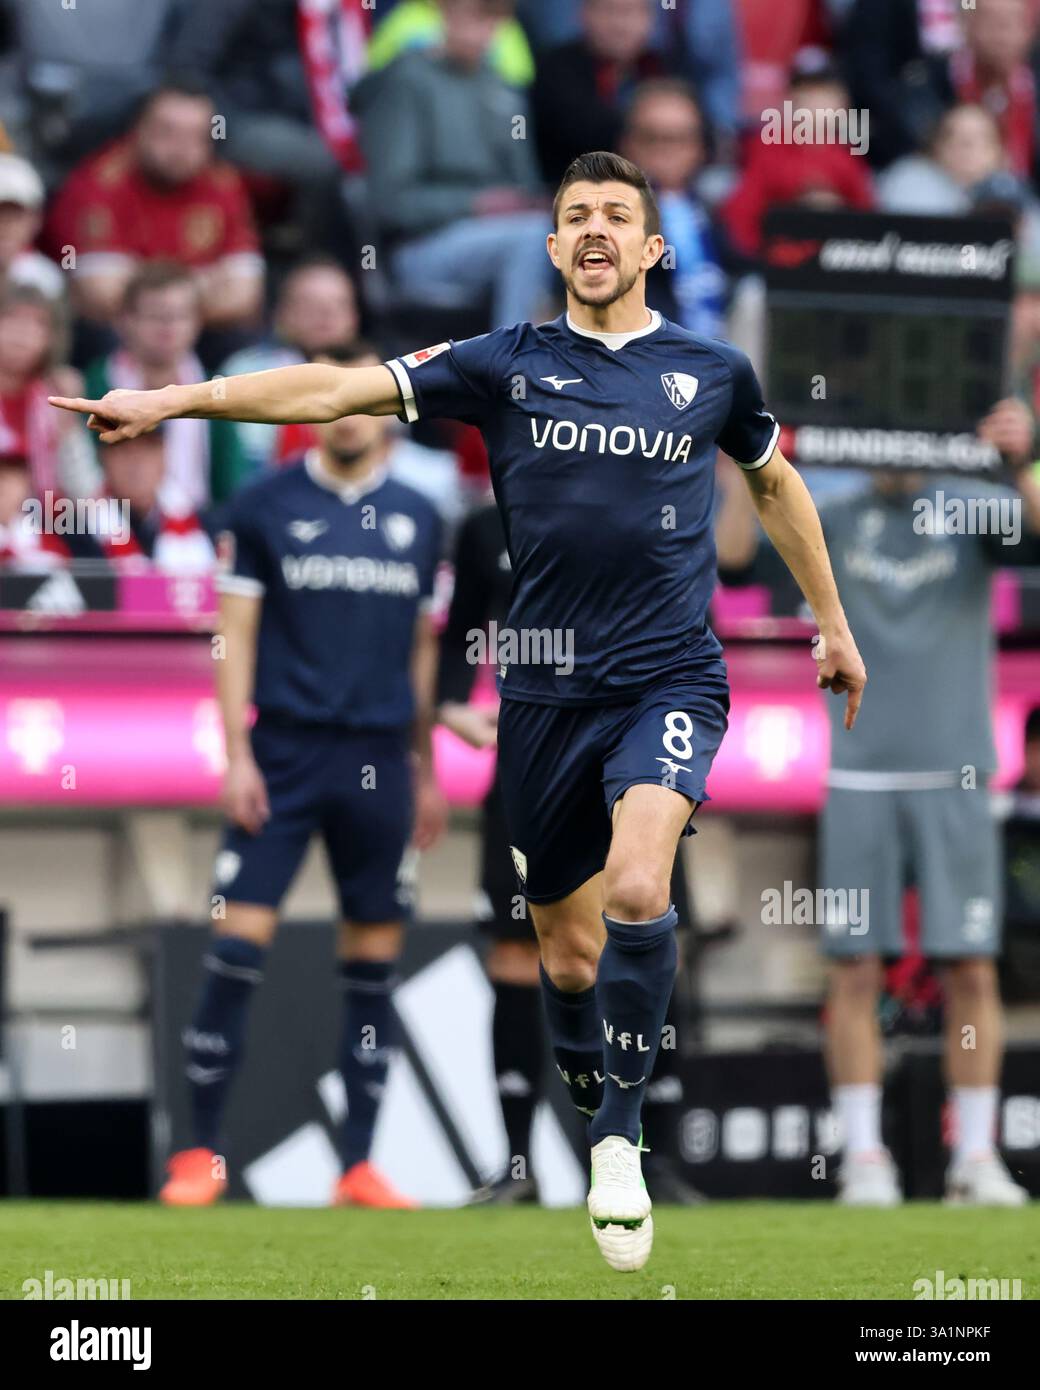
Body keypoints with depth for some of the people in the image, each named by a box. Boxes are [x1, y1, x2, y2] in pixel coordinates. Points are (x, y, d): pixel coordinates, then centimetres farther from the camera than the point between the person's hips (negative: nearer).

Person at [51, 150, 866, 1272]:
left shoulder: (712, 372, 5)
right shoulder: (507, 366, 3)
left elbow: (777, 483, 24)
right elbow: (342, 389, -3)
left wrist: (831, 623, 28)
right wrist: (174, 400, -11)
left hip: (669, 682, -1)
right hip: (546, 687, 2)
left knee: (635, 890, -26)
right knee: (569, 953, 7)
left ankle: (620, 1133, -10)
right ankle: (586, 1088, 35)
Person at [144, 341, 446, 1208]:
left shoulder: (418, 519, 10)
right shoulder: (267, 508, 2)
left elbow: (422, 648, 16)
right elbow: (236, 633, 1)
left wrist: (425, 771, 13)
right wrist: (237, 754, -8)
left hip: (380, 761, 3)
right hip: (285, 752, -3)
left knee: (374, 957, 3)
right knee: (240, 939, -9)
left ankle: (359, 1165, 8)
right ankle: (202, 1152, -2)